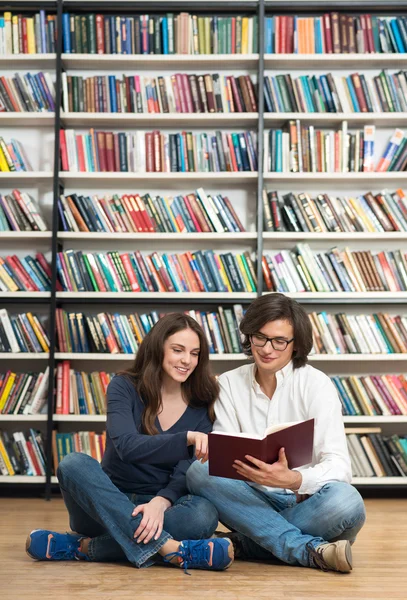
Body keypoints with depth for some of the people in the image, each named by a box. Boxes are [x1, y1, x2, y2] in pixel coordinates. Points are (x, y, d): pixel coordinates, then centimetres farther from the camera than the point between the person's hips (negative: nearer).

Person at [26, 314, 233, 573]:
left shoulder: (201, 405, 1)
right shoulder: (124, 387, -4)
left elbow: (187, 472, -9)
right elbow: (126, 446, -22)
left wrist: (161, 502, -31)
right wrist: (186, 438, -37)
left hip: (160, 506, 1)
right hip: (107, 506, -1)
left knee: (205, 514, -31)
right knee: (74, 463, -30)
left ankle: (83, 548, -25)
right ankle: (170, 549, -40)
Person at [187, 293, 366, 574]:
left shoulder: (316, 384, -6)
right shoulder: (230, 383, 4)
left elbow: (339, 465, -16)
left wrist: (293, 480, -36)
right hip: (254, 500, 3)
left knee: (346, 501, -34)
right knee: (198, 472, -26)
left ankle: (246, 543, -19)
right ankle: (310, 550, -27)